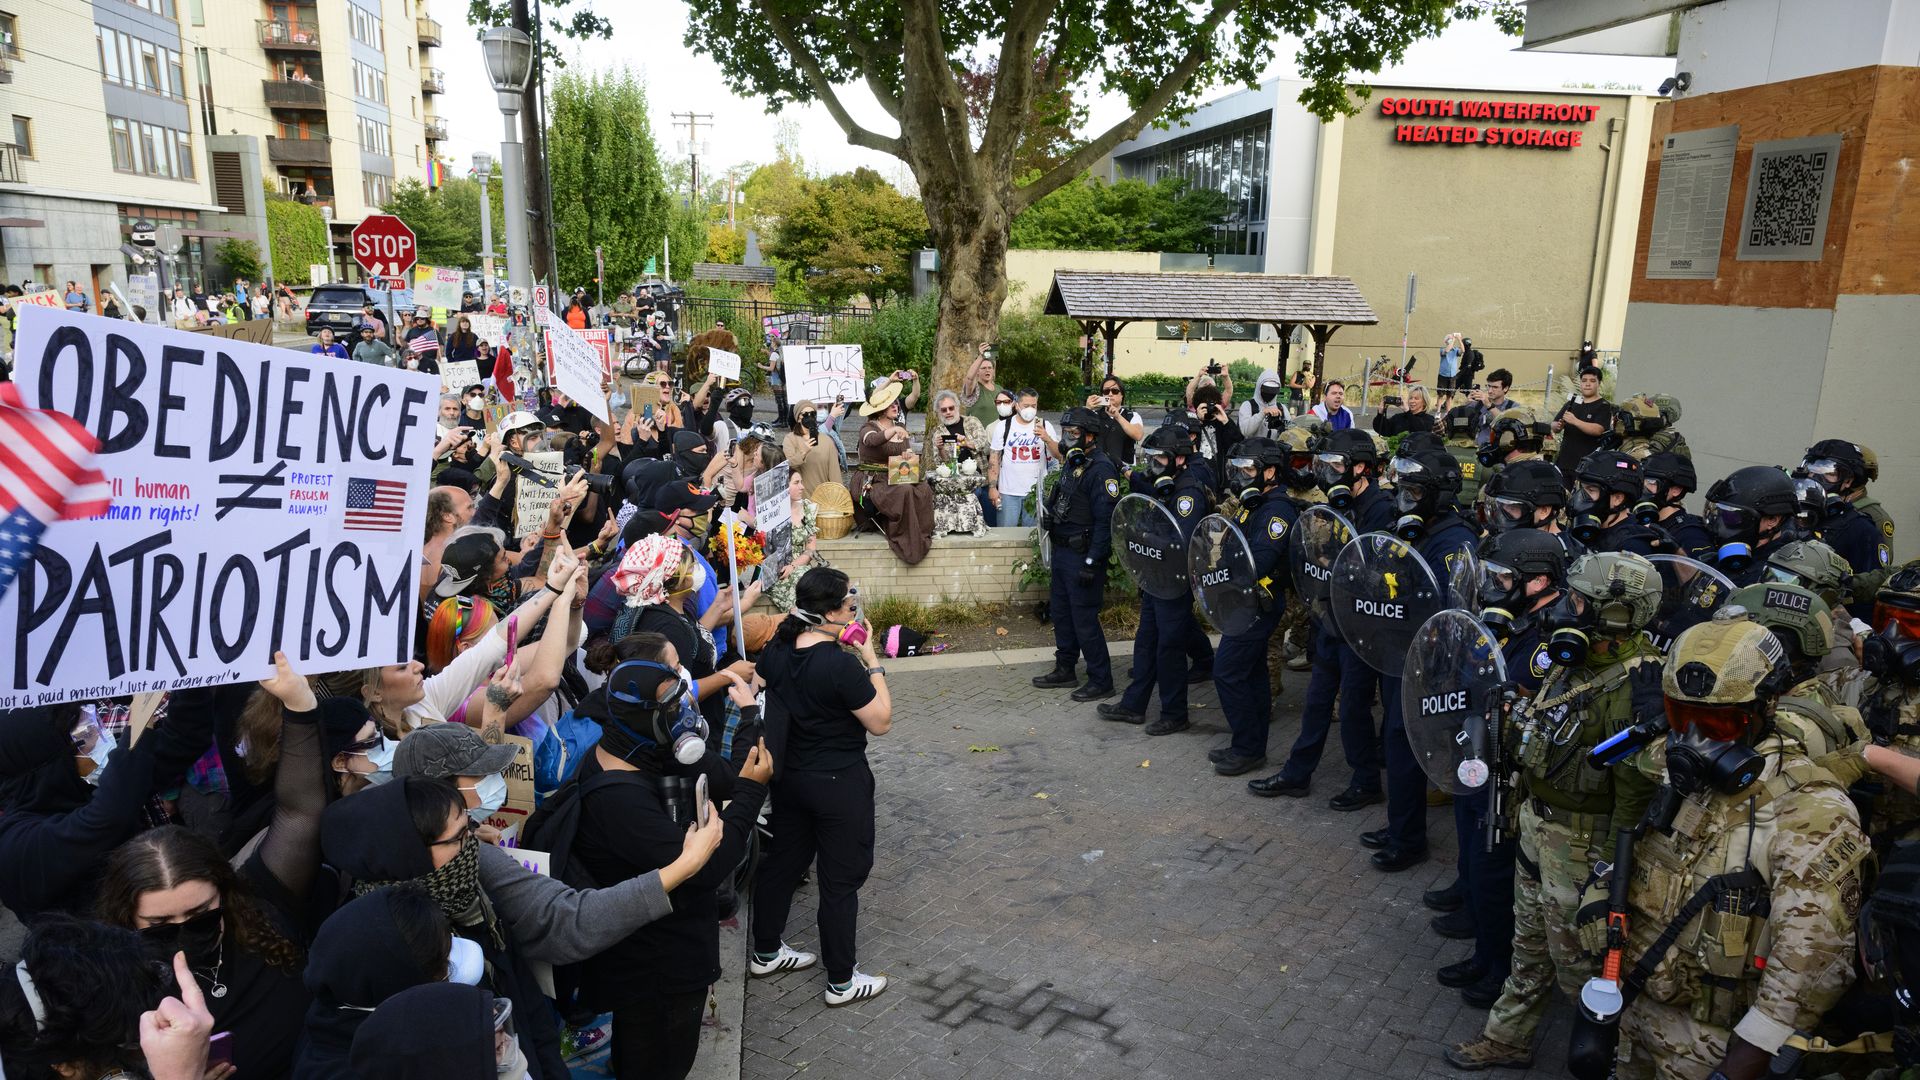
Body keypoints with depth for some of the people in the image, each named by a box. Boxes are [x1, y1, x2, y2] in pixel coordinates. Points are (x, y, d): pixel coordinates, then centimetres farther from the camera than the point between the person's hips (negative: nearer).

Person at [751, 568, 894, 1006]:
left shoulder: (775, 652, -7)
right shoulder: (842, 666, -28)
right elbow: (881, 722, -18)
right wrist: (872, 661, -15)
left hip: (789, 776, 7)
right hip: (838, 785, -7)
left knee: (782, 862, 23)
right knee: (841, 880, 8)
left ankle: (766, 953, 41)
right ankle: (842, 981, 23)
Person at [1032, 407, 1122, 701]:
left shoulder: (1101, 470, -17)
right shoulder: (1072, 464, 13)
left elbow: (1105, 520, -22)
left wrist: (1092, 563, -23)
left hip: (1083, 555, -10)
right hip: (1062, 552, 10)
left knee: (1084, 619, -5)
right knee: (1060, 611, 17)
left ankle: (1101, 682, 6)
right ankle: (1064, 670, 30)